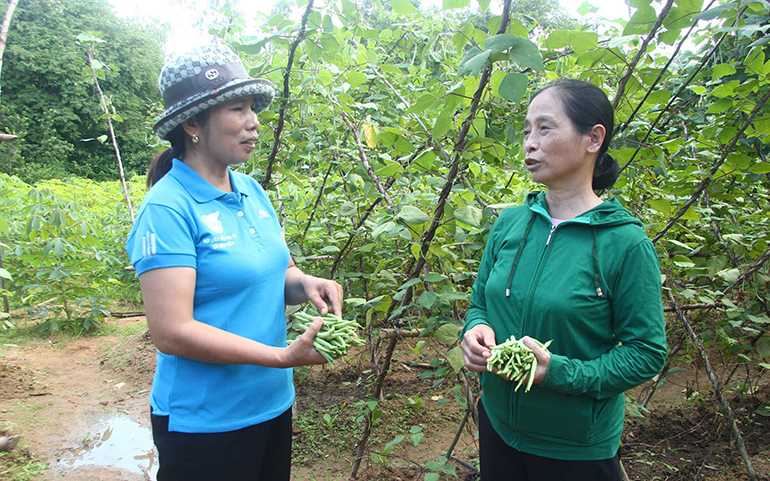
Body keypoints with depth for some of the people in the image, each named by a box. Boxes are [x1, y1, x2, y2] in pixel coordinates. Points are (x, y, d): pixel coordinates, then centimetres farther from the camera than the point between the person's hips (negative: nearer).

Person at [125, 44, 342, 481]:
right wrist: (281, 356, -24)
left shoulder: (252, 191, 3)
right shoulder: (168, 208, -19)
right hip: (206, 423, -7)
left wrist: (306, 284, -12)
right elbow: (171, 331, -23)